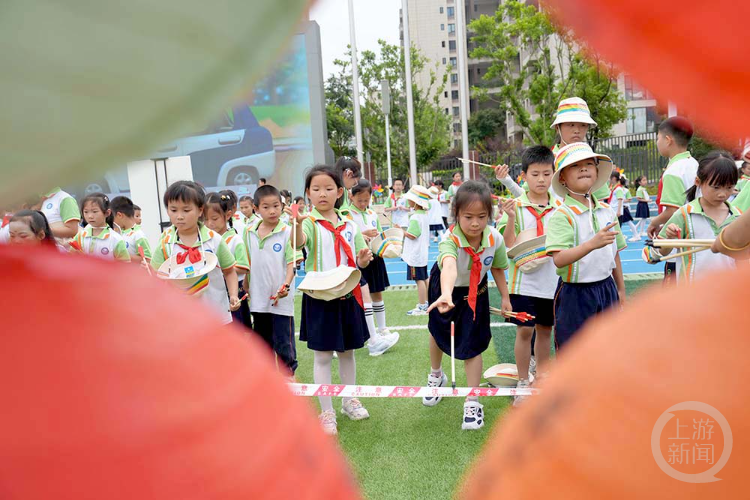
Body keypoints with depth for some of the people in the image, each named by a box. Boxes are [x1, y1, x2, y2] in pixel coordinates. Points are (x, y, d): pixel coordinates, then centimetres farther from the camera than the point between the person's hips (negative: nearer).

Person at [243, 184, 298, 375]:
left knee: (283, 341, 1)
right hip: (258, 297, 5)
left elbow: (292, 263, -10)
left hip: (281, 298, -4)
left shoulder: (287, 232, -9)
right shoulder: (249, 232, 4)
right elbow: (247, 264, 13)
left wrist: (286, 285, -22)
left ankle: (289, 373, 18)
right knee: (262, 341, 18)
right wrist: (245, 288, 13)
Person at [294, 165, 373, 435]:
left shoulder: (349, 225, 5)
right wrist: (298, 223, -52)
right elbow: (298, 243, -32)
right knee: (322, 355, 3)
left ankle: (349, 400, 36)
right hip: (319, 297, -4)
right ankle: (326, 412, 15)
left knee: (347, 351, 17)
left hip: (347, 296, 4)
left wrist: (364, 259, -10)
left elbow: (359, 261, 13)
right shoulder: (310, 222, -9)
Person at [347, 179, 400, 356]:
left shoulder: (373, 214, 9)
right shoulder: (346, 214, -8)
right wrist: (362, 235, -23)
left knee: (376, 293, 17)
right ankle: (373, 340, -11)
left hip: (374, 258, 6)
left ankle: (382, 330, 32)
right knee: (365, 295, -13)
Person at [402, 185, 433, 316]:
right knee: (424, 278, 18)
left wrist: (401, 232, -10)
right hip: (423, 253, 10)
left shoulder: (415, 217, -21)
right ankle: (427, 303, 28)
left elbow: (412, 235, -24)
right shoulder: (424, 215, 9)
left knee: (419, 279, -4)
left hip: (415, 255, -10)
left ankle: (422, 307, 1)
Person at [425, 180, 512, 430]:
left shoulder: (495, 238, -26)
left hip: (476, 292, 1)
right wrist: (445, 294, -79)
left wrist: (505, 297, -1)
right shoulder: (450, 239, -40)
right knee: (439, 333, 20)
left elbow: (497, 268, -6)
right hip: (445, 288, -1)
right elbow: (449, 267, -62)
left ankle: (472, 402, 12)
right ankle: (436, 376, 51)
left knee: (472, 344, -3)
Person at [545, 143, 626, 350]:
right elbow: (559, 259, -28)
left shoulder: (607, 211, 5)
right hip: (575, 293, -6)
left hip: (606, 288, 6)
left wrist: (620, 288, 18)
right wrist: (592, 244, -41)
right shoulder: (562, 215, -16)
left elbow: (614, 252, 14)